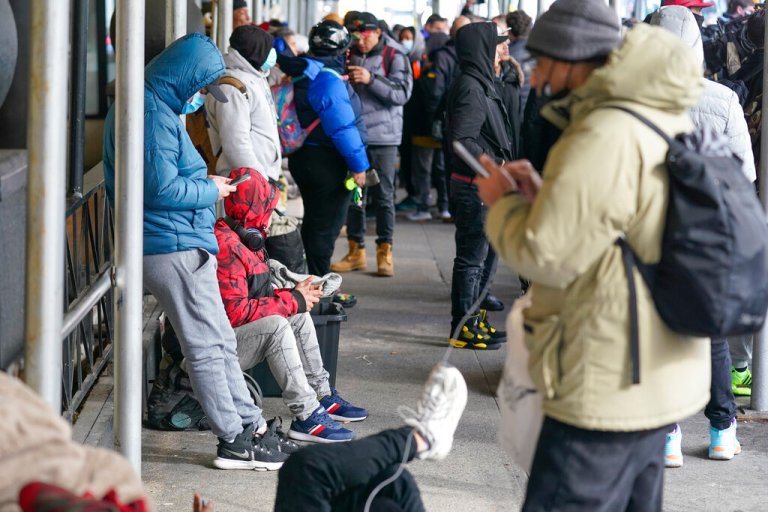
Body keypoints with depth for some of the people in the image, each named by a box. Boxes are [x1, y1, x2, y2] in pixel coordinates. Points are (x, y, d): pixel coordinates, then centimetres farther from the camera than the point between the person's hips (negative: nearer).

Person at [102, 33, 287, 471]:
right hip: (174, 246, -11)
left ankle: (251, 424, 21)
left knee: (221, 341, 15)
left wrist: (203, 185, 12)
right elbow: (162, 188, -23)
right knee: (207, 347, -3)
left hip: (181, 243, 11)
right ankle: (235, 443, 4)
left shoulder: (142, 103, 15)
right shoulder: (155, 114, -19)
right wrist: (210, 190, -9)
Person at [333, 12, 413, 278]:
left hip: (382, 136, -4)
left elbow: (402, 93, -14)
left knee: (383, 195, -1)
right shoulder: (351, 55, 9)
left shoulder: (394, 56, -5)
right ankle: (356, 251, 17)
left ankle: (385, 253, 7)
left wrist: (371, 79, -24)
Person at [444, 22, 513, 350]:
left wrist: (503, 165, 12)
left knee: (486, 254, 19)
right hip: (475, 188, -10)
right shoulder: (470, 89, -17)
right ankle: (463, 329, 6)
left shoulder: (481, 86, 15)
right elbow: (461, 141, -25)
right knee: (472, 259, -2)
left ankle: (473, 319, 29)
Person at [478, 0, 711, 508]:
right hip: (661, 380, 10)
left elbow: (547, 255, -20)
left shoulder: (606, 136, -22)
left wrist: (502, 201, -2)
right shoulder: (665, 123, 11)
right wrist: (542, 193, 9)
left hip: (607, 391, -10)